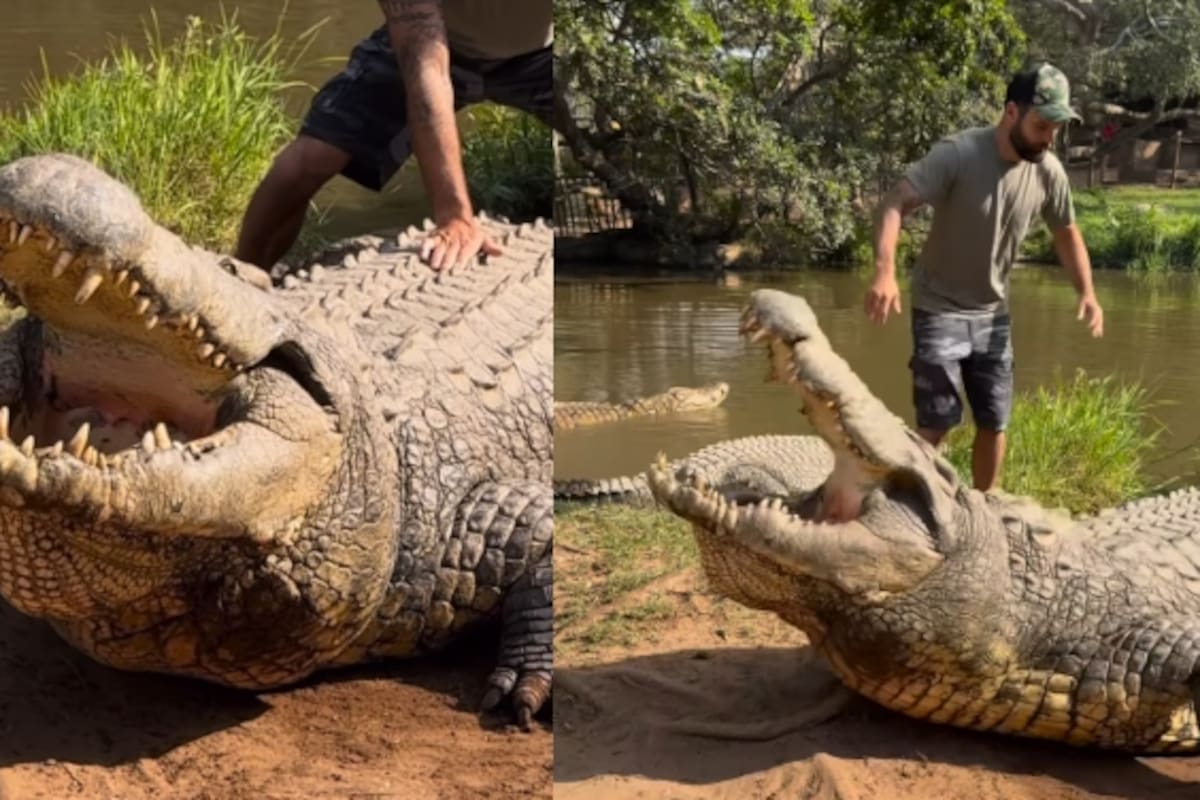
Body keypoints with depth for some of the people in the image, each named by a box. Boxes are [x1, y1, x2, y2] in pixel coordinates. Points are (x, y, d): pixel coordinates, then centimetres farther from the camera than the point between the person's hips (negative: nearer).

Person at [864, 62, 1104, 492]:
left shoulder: (1049, 171, -6)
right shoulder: (957, 153, -22)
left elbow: (1066, 232, 11)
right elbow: (893, 204, -29)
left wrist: (1087, 292, -2)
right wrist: (885, 272, -44)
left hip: (993, 314, 5)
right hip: (940, 311, -5)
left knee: (994, 422, 10)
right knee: (937, 423, -6)